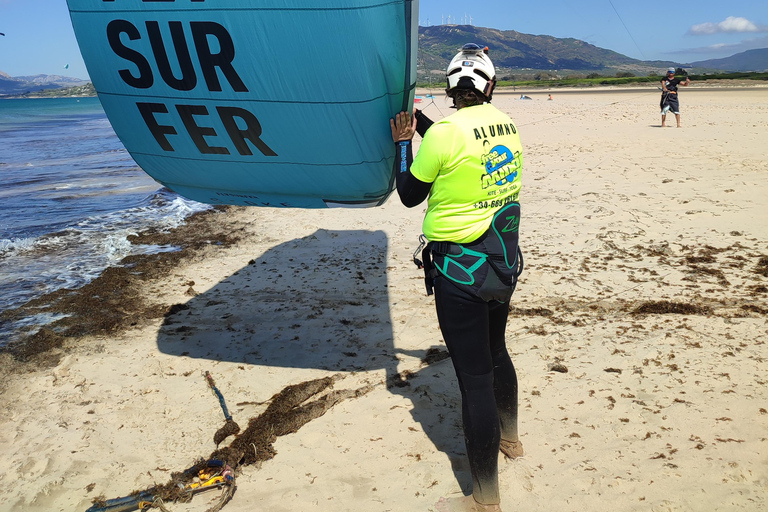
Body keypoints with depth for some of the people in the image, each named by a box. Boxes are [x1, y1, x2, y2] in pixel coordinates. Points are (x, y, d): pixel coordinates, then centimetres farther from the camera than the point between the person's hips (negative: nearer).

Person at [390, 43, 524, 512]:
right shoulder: (507, 125, 3)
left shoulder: (444, 133, -17)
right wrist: (421, 124, 23)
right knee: (496, 352, 26)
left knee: (475, 377, -1)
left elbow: (410, 195, -5)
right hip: (504, 260, 8)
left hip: (461, 271, -7)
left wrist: (403, 142, 7)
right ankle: (509, 437, 49)